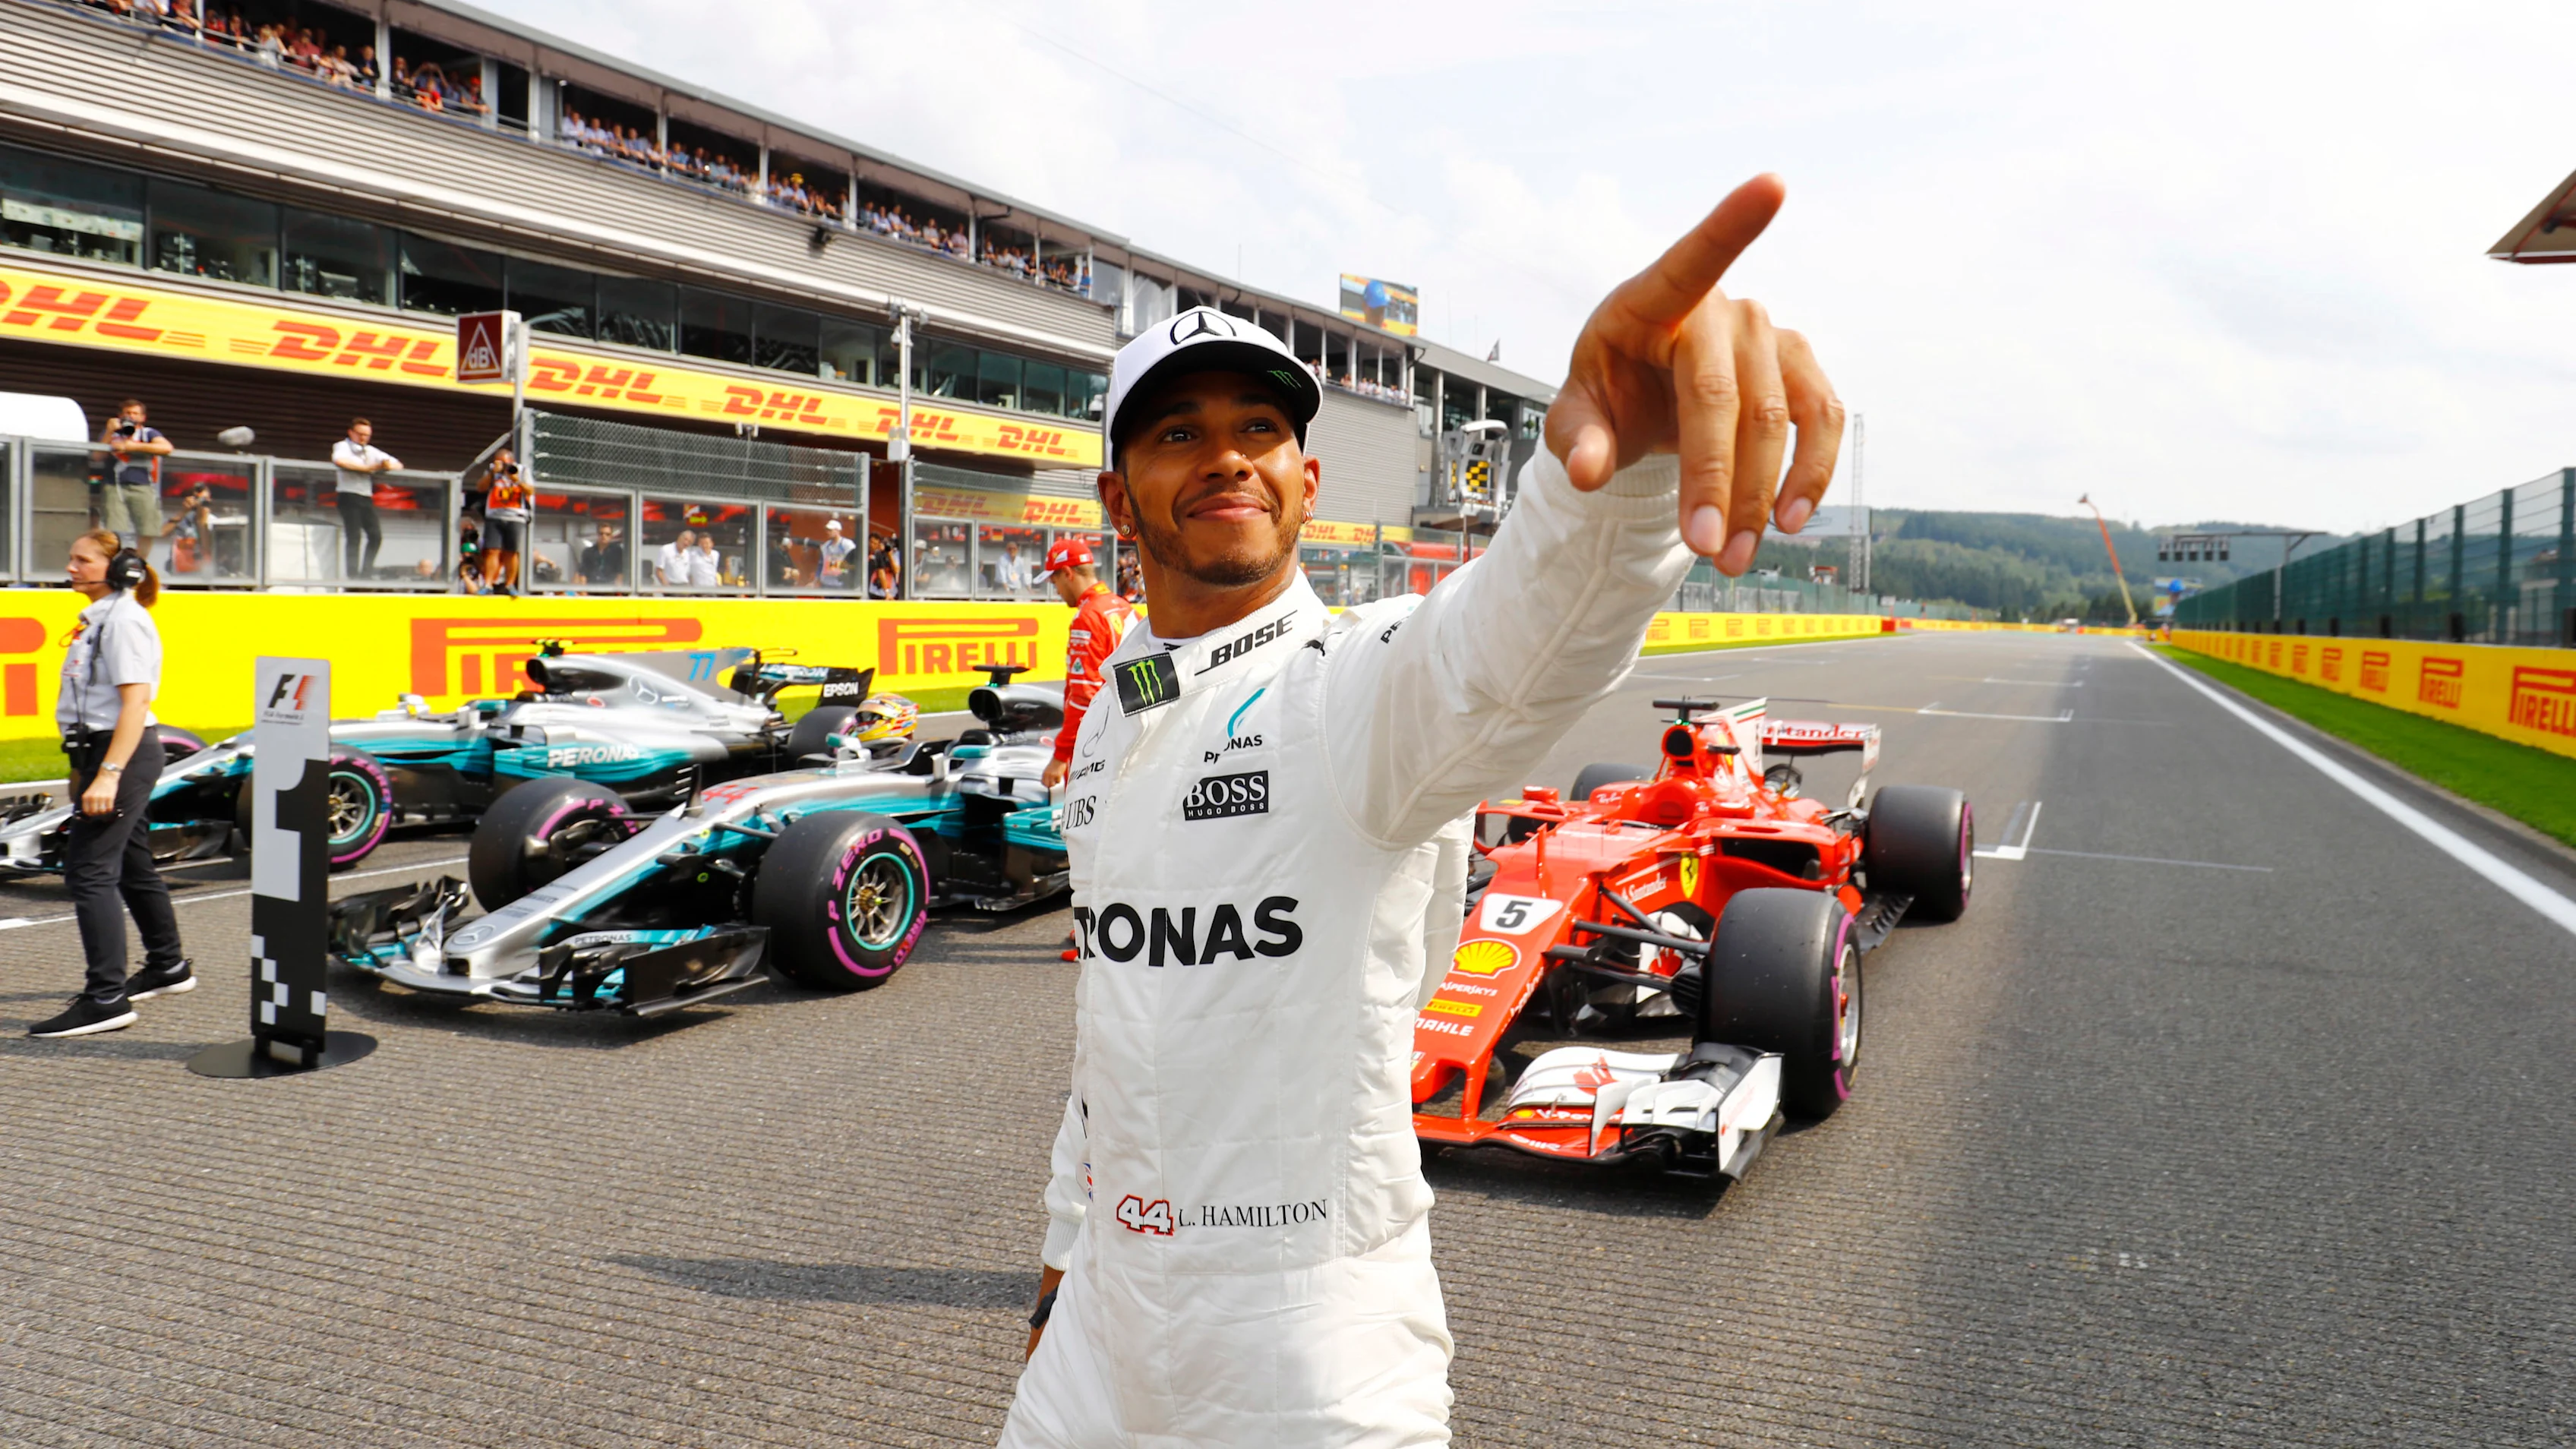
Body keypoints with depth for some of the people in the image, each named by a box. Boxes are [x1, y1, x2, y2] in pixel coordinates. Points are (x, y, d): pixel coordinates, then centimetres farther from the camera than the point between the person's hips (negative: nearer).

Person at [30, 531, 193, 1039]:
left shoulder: (125, 619, -14)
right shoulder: (98, 617, 16)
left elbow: (135, 701, -21)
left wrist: (108, 773, -26)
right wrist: (83, 767, 23)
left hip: (123, 751, -10)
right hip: (101, 750, 10)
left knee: (89, 869, -12)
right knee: (131, 864, 18)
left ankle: (106, 998, -12)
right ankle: (168, 967, 32)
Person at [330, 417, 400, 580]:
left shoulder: (372, 451, 19)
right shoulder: (342, 447, 3)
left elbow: (398, 465, 19)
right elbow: (339, 460, -21)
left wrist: (388, 465, -5)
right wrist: (368, 468, -19)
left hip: (366, 498, 5)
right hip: (349, 496, -5)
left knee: (376, 535, -8)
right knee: (354, 536, -12)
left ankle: (366, 574, -2)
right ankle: (352, 576, -10)